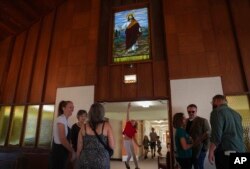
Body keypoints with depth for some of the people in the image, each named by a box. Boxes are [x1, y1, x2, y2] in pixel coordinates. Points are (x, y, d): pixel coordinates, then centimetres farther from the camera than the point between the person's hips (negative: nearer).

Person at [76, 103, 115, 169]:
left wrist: (79, 161, 15)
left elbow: (79, 148, 1)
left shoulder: (84, 127, -2)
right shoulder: (106, 125, -7)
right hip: (102, 161, -1)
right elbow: (112, 146, -8)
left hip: (85, 161, 2)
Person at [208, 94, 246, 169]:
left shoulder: (217, 111, -9)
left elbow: (216, 134, -17)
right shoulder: (236, 113, 16)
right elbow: (240, 133, 22)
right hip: (241, 150, 8)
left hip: (226, 152, -8)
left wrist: (211, 151, -11)